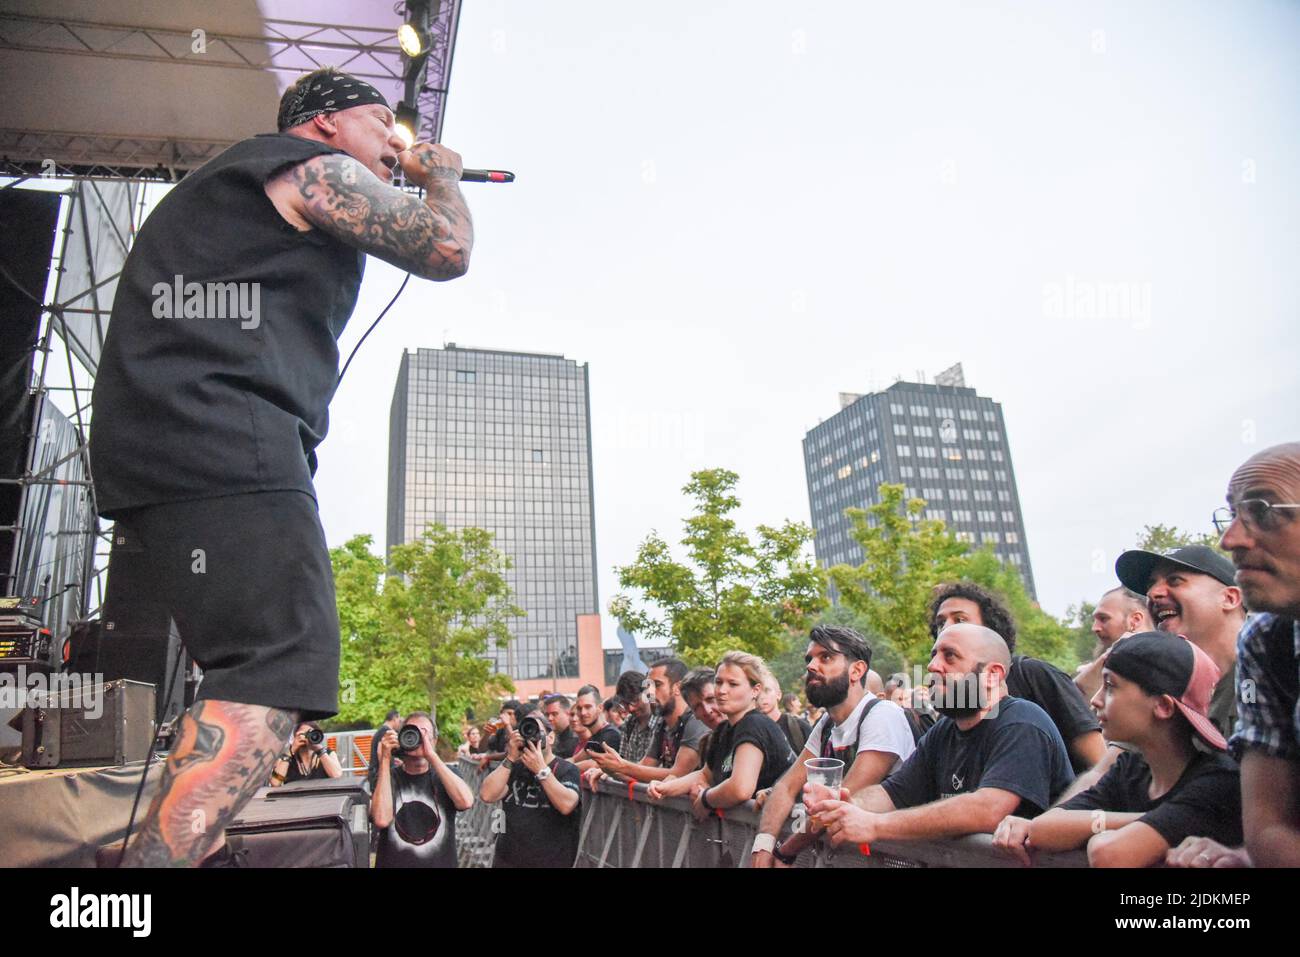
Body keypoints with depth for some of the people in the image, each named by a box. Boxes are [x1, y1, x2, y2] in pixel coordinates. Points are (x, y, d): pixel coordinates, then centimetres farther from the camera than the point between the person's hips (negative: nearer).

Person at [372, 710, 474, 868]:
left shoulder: (446, 775, -3)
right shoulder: (387, 777, -4)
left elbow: (466, 802, -25)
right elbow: (381, 820, -23)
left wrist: (431, 755, -26)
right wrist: (385, 759, -22)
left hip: (439, 862, 1)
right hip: (394, 862, -1)